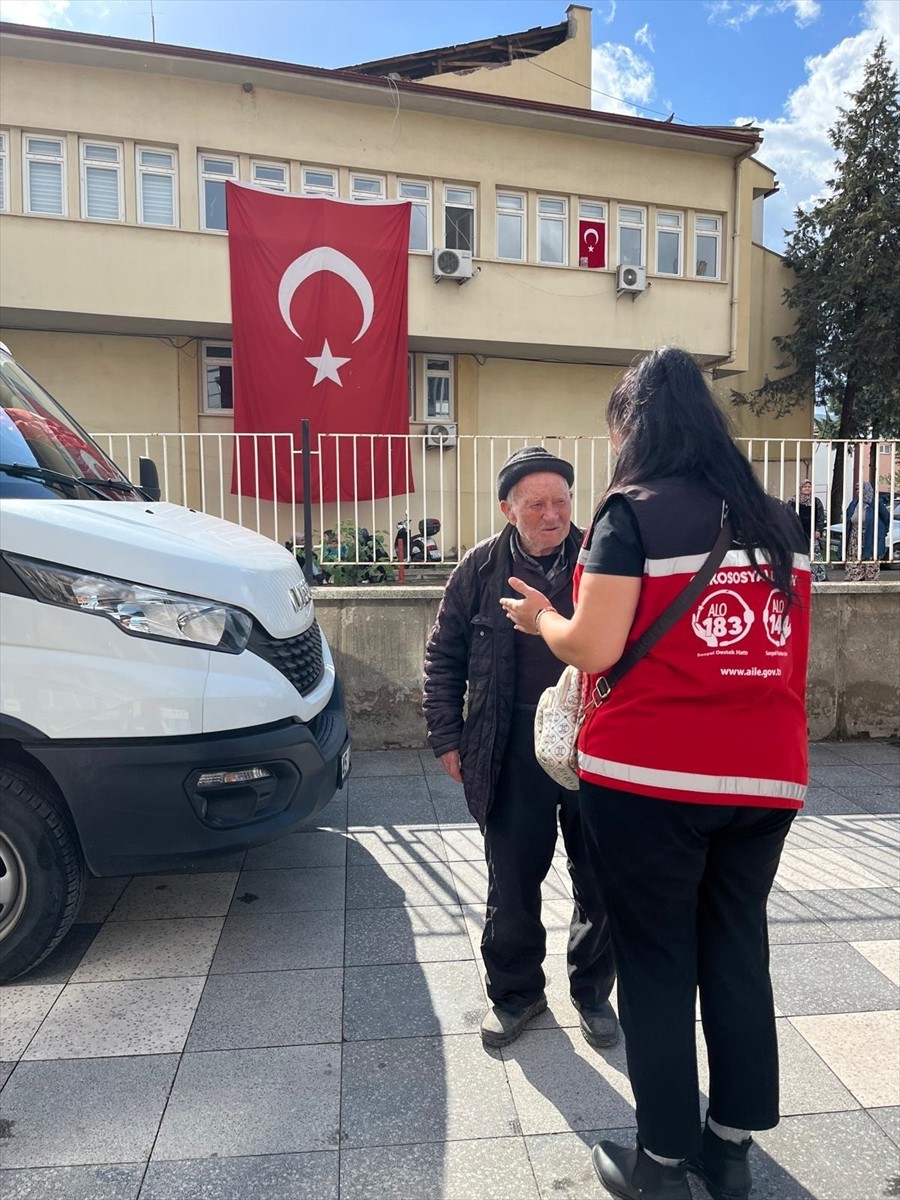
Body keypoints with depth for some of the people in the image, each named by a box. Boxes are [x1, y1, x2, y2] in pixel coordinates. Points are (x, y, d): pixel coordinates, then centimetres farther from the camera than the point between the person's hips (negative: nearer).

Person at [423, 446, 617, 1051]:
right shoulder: (482, 569, 0)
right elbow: (445, 656, 6)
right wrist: (447, 736, 2)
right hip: (514, 751, 0)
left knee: (600, 884, 13)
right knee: (512, 884, 12)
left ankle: (592, 991, 36)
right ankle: (516, 990, 35)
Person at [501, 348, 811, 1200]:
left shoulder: (633, 512, -9)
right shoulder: (775, 521, 10)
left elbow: (595, 649, -13)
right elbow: (786, 646, 16)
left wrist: (539, 618, 5)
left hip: (650, 776, -6)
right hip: (768, 777, 6)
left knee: (657, 963, 9)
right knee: (739, 954, 17)